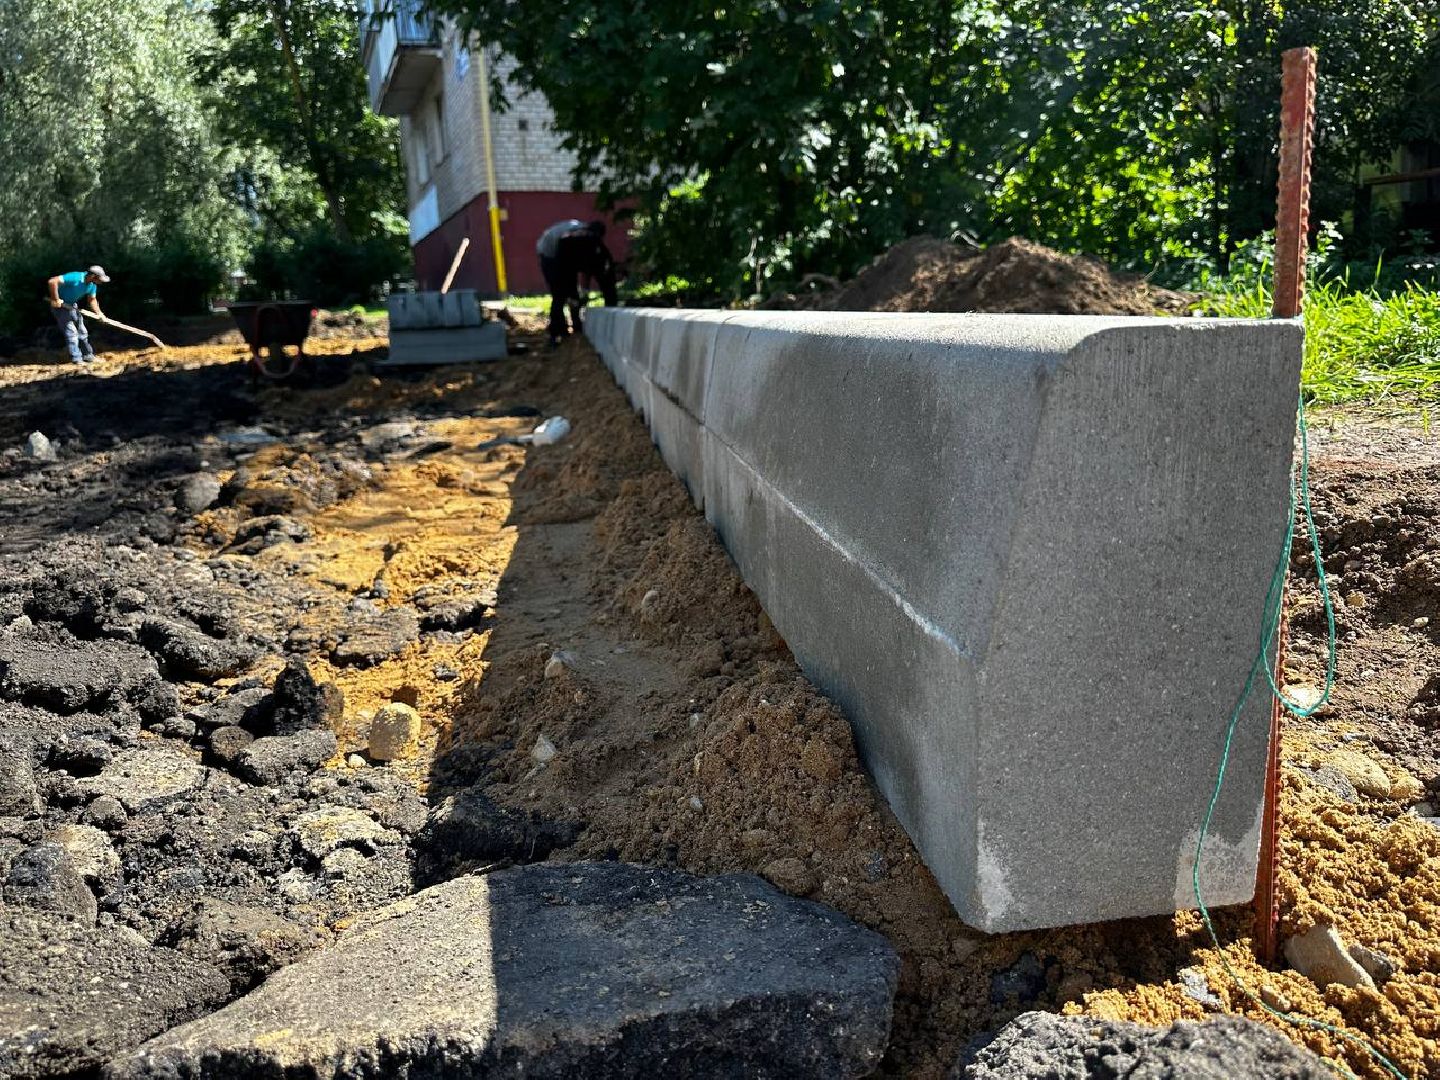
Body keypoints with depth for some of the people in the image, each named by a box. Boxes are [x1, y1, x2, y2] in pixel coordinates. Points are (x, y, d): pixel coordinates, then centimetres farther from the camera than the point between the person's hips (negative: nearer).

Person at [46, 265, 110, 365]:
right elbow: (53, 281, -36)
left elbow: (92, 299, 5)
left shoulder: (91, 285, -6)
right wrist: (55, 299, -32)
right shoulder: (74, 278, -32)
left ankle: (88, 356, 24)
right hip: (60, 306, -8)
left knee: (82, 331, 12)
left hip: (72, 306, 8)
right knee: (71, 332, -10)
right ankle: (76, 359, -5)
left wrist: (98, 312, -12)